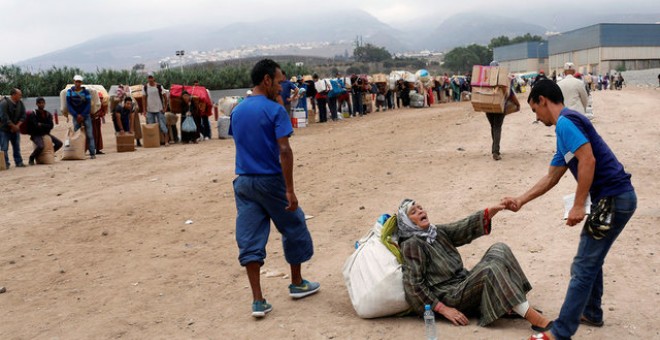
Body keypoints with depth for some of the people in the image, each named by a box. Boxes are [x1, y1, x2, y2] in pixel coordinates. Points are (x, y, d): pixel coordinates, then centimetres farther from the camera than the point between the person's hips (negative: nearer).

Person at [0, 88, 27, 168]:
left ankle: (19, 162, 16)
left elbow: (23, 116, 2)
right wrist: (13, 126, -16)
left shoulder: (20, 103, 2)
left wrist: (17, 126, -11)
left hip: (15, 129, 6)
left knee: (17, 147, 10)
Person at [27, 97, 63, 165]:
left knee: (59, 143, -7)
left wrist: (41, 125, -12)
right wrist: (45, 126, -10)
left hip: (46, 134, 6)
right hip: (36, 135, -6)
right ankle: (31, 159, -6)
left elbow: (51, 126, -4)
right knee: (40, 146, -33)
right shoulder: (33, 114, -7)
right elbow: (36, 126, -18)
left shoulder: (48, 114, 8)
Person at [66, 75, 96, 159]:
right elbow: (68, 105, -2)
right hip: (75, 116, 1)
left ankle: (92, 153, -5)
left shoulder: (86, 92, -1)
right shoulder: (69, 92, 2)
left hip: (86, 115, -1)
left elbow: (88, 105, -3)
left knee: (89, 135, -6)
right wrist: (76, 115, -12)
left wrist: (82, 115, -12)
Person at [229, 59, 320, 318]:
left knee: (249, 240, 5)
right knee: (294, 229, 15)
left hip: (243, 182, 6)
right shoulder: (275, 110, -12)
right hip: (271, 181, -5)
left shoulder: (237, 111, 7)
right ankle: (297, 284, 30)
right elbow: (284, 151, -18)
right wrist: (290, 190, -18)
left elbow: (241, 144, 14)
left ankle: (258, 301, 6)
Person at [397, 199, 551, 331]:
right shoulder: (411, 244, -10)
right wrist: (443, 309, -19)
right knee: (491, 269, -27)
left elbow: (464, 228, 1)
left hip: (465, 283, 9)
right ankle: (535, 319, -28)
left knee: (500, 250, -4)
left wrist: (491, 211, -15)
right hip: (450, 296, -9)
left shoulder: (438, 232, 15)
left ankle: (511, 306, -12)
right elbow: (413, 285, -16)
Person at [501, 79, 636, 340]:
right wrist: (520, 200, 23)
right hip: (614, 198, 10)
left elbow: (588, 160, -24)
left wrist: (578, 205, -20)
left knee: (582, 268, -6)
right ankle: (591, 313, 38)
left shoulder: (566, 122, -11)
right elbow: (550, 178, 24)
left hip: (613, 199, -10)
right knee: (591, 260, 23)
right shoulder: (567, 128, 20)